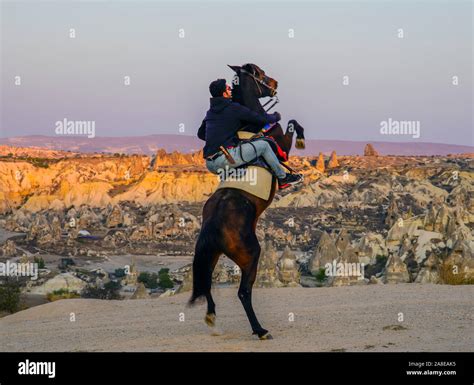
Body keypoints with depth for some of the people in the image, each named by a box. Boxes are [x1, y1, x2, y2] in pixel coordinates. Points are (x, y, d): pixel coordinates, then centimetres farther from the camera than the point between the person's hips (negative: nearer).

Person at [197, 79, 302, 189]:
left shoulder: (210, 112, 19)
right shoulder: (234, 108, -3)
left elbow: (200, 134, 29)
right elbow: (261, 119, 2)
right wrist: (276, 116, 22)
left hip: (210, 165, 8)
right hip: (225, 159, -8)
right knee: (263, 145, 2)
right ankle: (283, 178, 10)